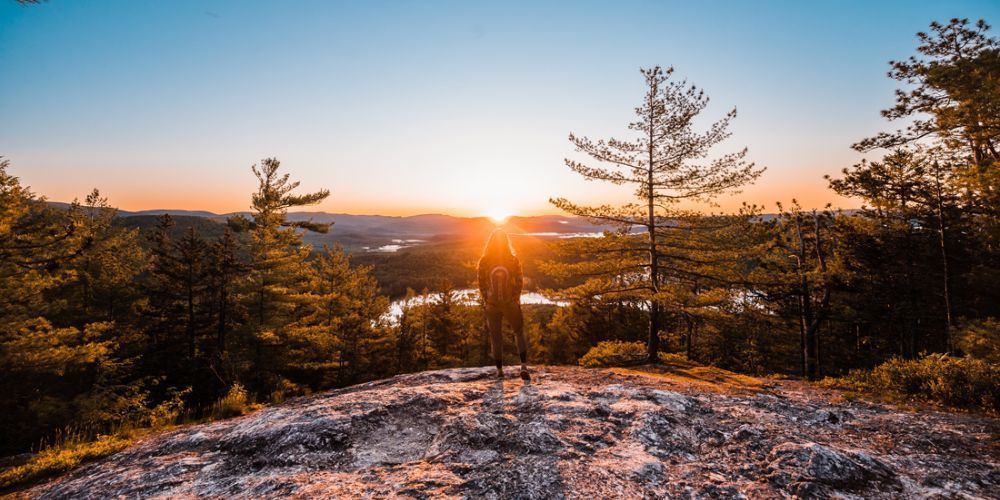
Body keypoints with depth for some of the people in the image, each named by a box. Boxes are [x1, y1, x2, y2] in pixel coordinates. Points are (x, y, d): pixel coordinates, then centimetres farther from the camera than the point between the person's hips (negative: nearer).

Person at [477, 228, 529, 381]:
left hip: (492, 305, 0)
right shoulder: (513, 260, -7)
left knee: (495, 337, 13)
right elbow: (519, 281, -6)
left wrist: (486, 300, 6)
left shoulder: (484, 261, -7)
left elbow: (482, 284, -4)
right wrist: (515, 298, 5)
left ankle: (499, 370, 18)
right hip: (510, 303, 0)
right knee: (519, 332, 16)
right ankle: (524, 366, 2)